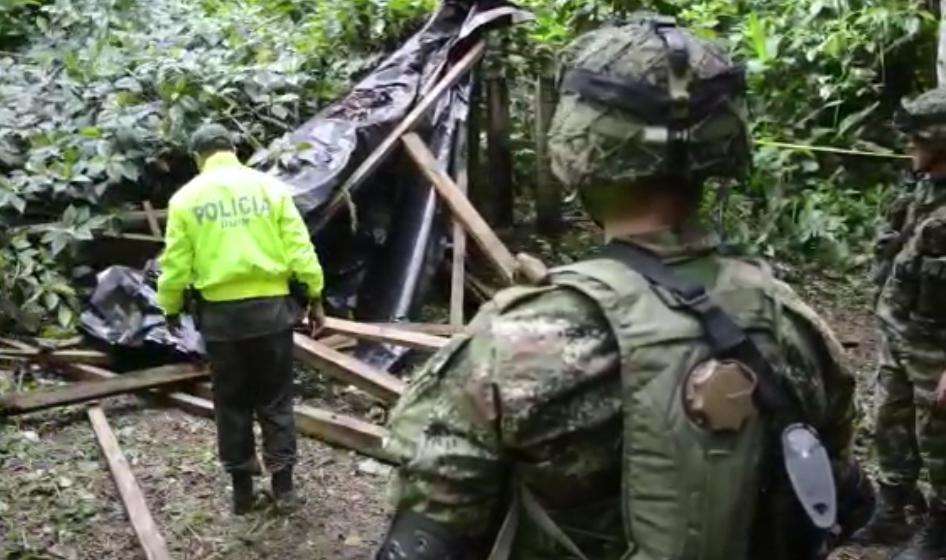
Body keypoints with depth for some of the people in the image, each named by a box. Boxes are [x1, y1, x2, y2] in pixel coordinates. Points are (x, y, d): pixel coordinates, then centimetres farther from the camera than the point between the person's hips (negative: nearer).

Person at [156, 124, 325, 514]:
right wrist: (315, 298, 6)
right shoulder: (269, 186, 0)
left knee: (232, 402, 13)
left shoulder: (186, 197, -1)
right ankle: (283, 483, 16)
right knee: (275, 398, 12)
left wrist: (171, 309, 15)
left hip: (220, 313, 0)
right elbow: (299, 250, -4)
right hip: (271, 307, 0)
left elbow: (175, 265, -1)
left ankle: (241, 488, 20)